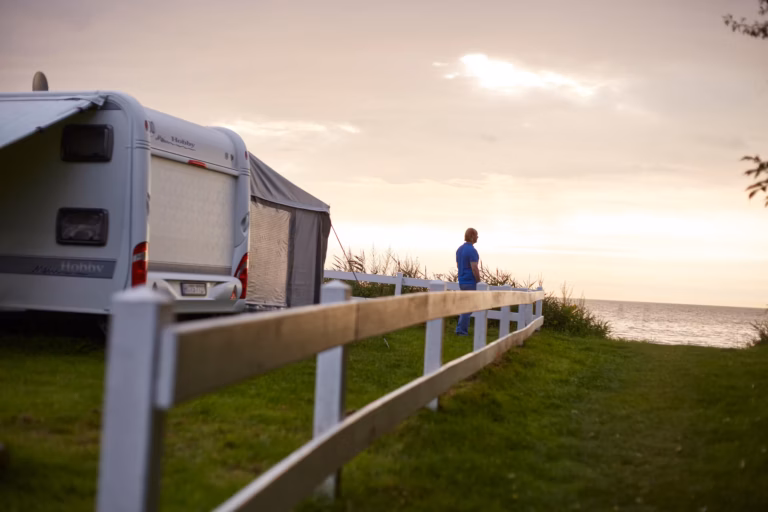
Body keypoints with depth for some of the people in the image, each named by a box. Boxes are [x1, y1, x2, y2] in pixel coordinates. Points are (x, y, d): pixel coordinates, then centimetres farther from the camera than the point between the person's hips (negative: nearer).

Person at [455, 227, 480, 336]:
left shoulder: (459, 249, 10)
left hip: (462, 281, 9)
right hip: (470, 282, -9)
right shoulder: (472, 250, -18)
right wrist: (479, 281, -10)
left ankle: (461, 328, 16)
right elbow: (474, 268, -23)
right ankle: (461, 330, 1)